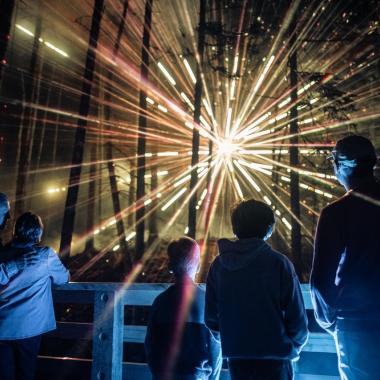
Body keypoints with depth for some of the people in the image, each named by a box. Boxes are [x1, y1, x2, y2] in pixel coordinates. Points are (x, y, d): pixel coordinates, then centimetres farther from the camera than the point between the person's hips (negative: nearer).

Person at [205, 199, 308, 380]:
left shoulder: (218, 265, -2)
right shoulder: (278, 263, -12)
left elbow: (211, 317, 2)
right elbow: (297, 316, -9)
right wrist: (295, 347, 10)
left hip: (236, 357, 3)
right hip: (274, 358, -3)